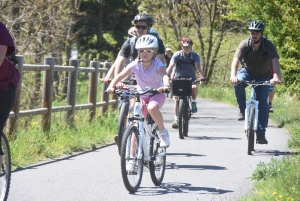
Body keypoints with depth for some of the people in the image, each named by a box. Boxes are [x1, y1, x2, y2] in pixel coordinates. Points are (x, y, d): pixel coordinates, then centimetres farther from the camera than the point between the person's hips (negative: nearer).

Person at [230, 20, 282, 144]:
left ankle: (261, 134, -7)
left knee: (262, 102, -13)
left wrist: (276, 77, -53)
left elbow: (275, 61, -34)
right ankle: (242, 110, -17)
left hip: (262, 77, 0)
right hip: (247, 72, 0)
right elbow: (235, 60, -30)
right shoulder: (245, 44, -19)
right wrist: (233, 76, -49)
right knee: (237, 82, -34)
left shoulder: (268, 45, -21)